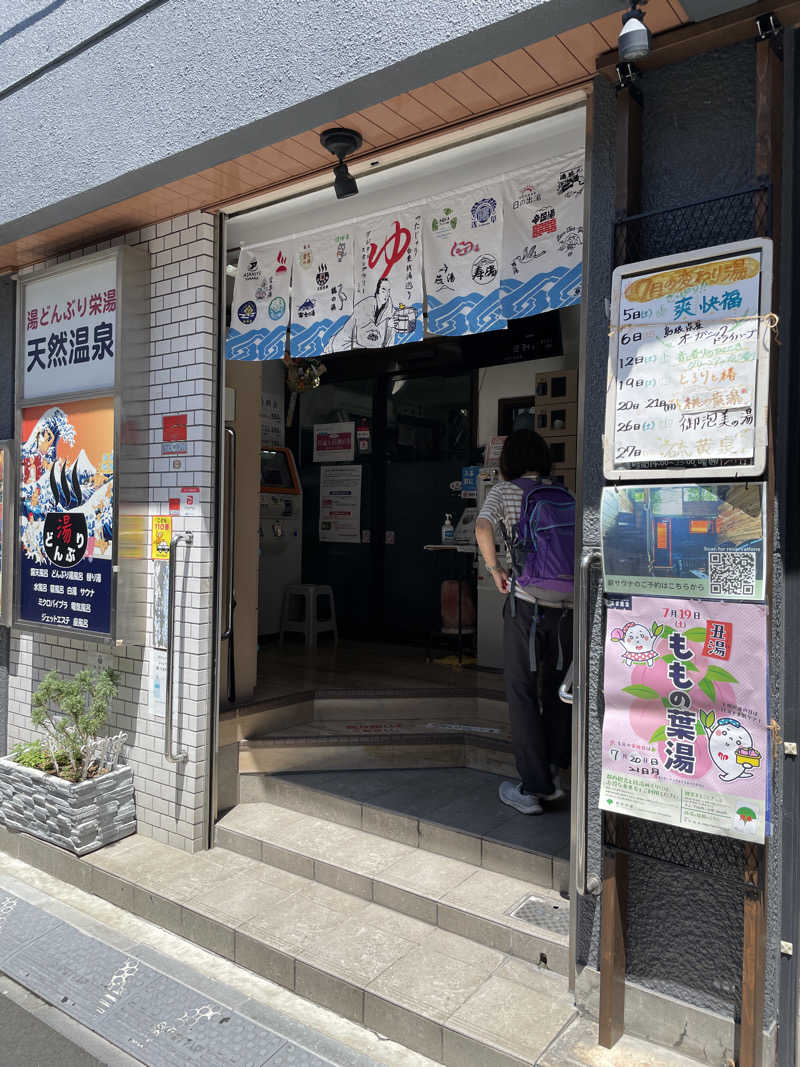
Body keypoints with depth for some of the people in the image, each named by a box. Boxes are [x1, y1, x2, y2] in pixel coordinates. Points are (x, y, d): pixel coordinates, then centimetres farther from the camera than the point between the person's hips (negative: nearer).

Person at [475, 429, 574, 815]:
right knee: (556, 688, 18)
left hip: (526, 600, -3)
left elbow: (483, 528, -15)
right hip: (567, 601, 4)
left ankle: (533, 787, 8)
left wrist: (496, 569, -3)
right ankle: (555, 772, 25)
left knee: (522, 691, 6)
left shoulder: (502, 491, 3)